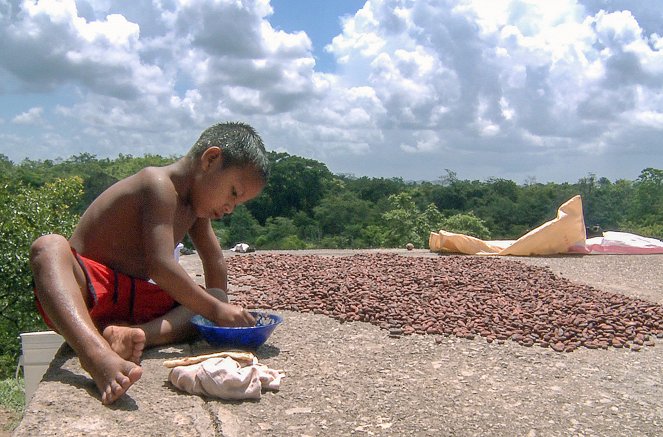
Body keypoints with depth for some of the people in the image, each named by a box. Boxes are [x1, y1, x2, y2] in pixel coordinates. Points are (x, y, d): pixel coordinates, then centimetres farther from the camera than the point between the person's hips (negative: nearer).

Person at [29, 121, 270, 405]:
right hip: (87, 288, -8)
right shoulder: (159, 185, -16)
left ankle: (137, 335, -31)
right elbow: (161, 266, -26)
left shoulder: (193, 204, 12)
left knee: (219, 301, -5)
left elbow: (214, 262, 21)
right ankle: (99, 356, -61)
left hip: (137, 302, 8)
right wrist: (216, 310, -22)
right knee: (50, 247, -37)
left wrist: (220, 304, 9)